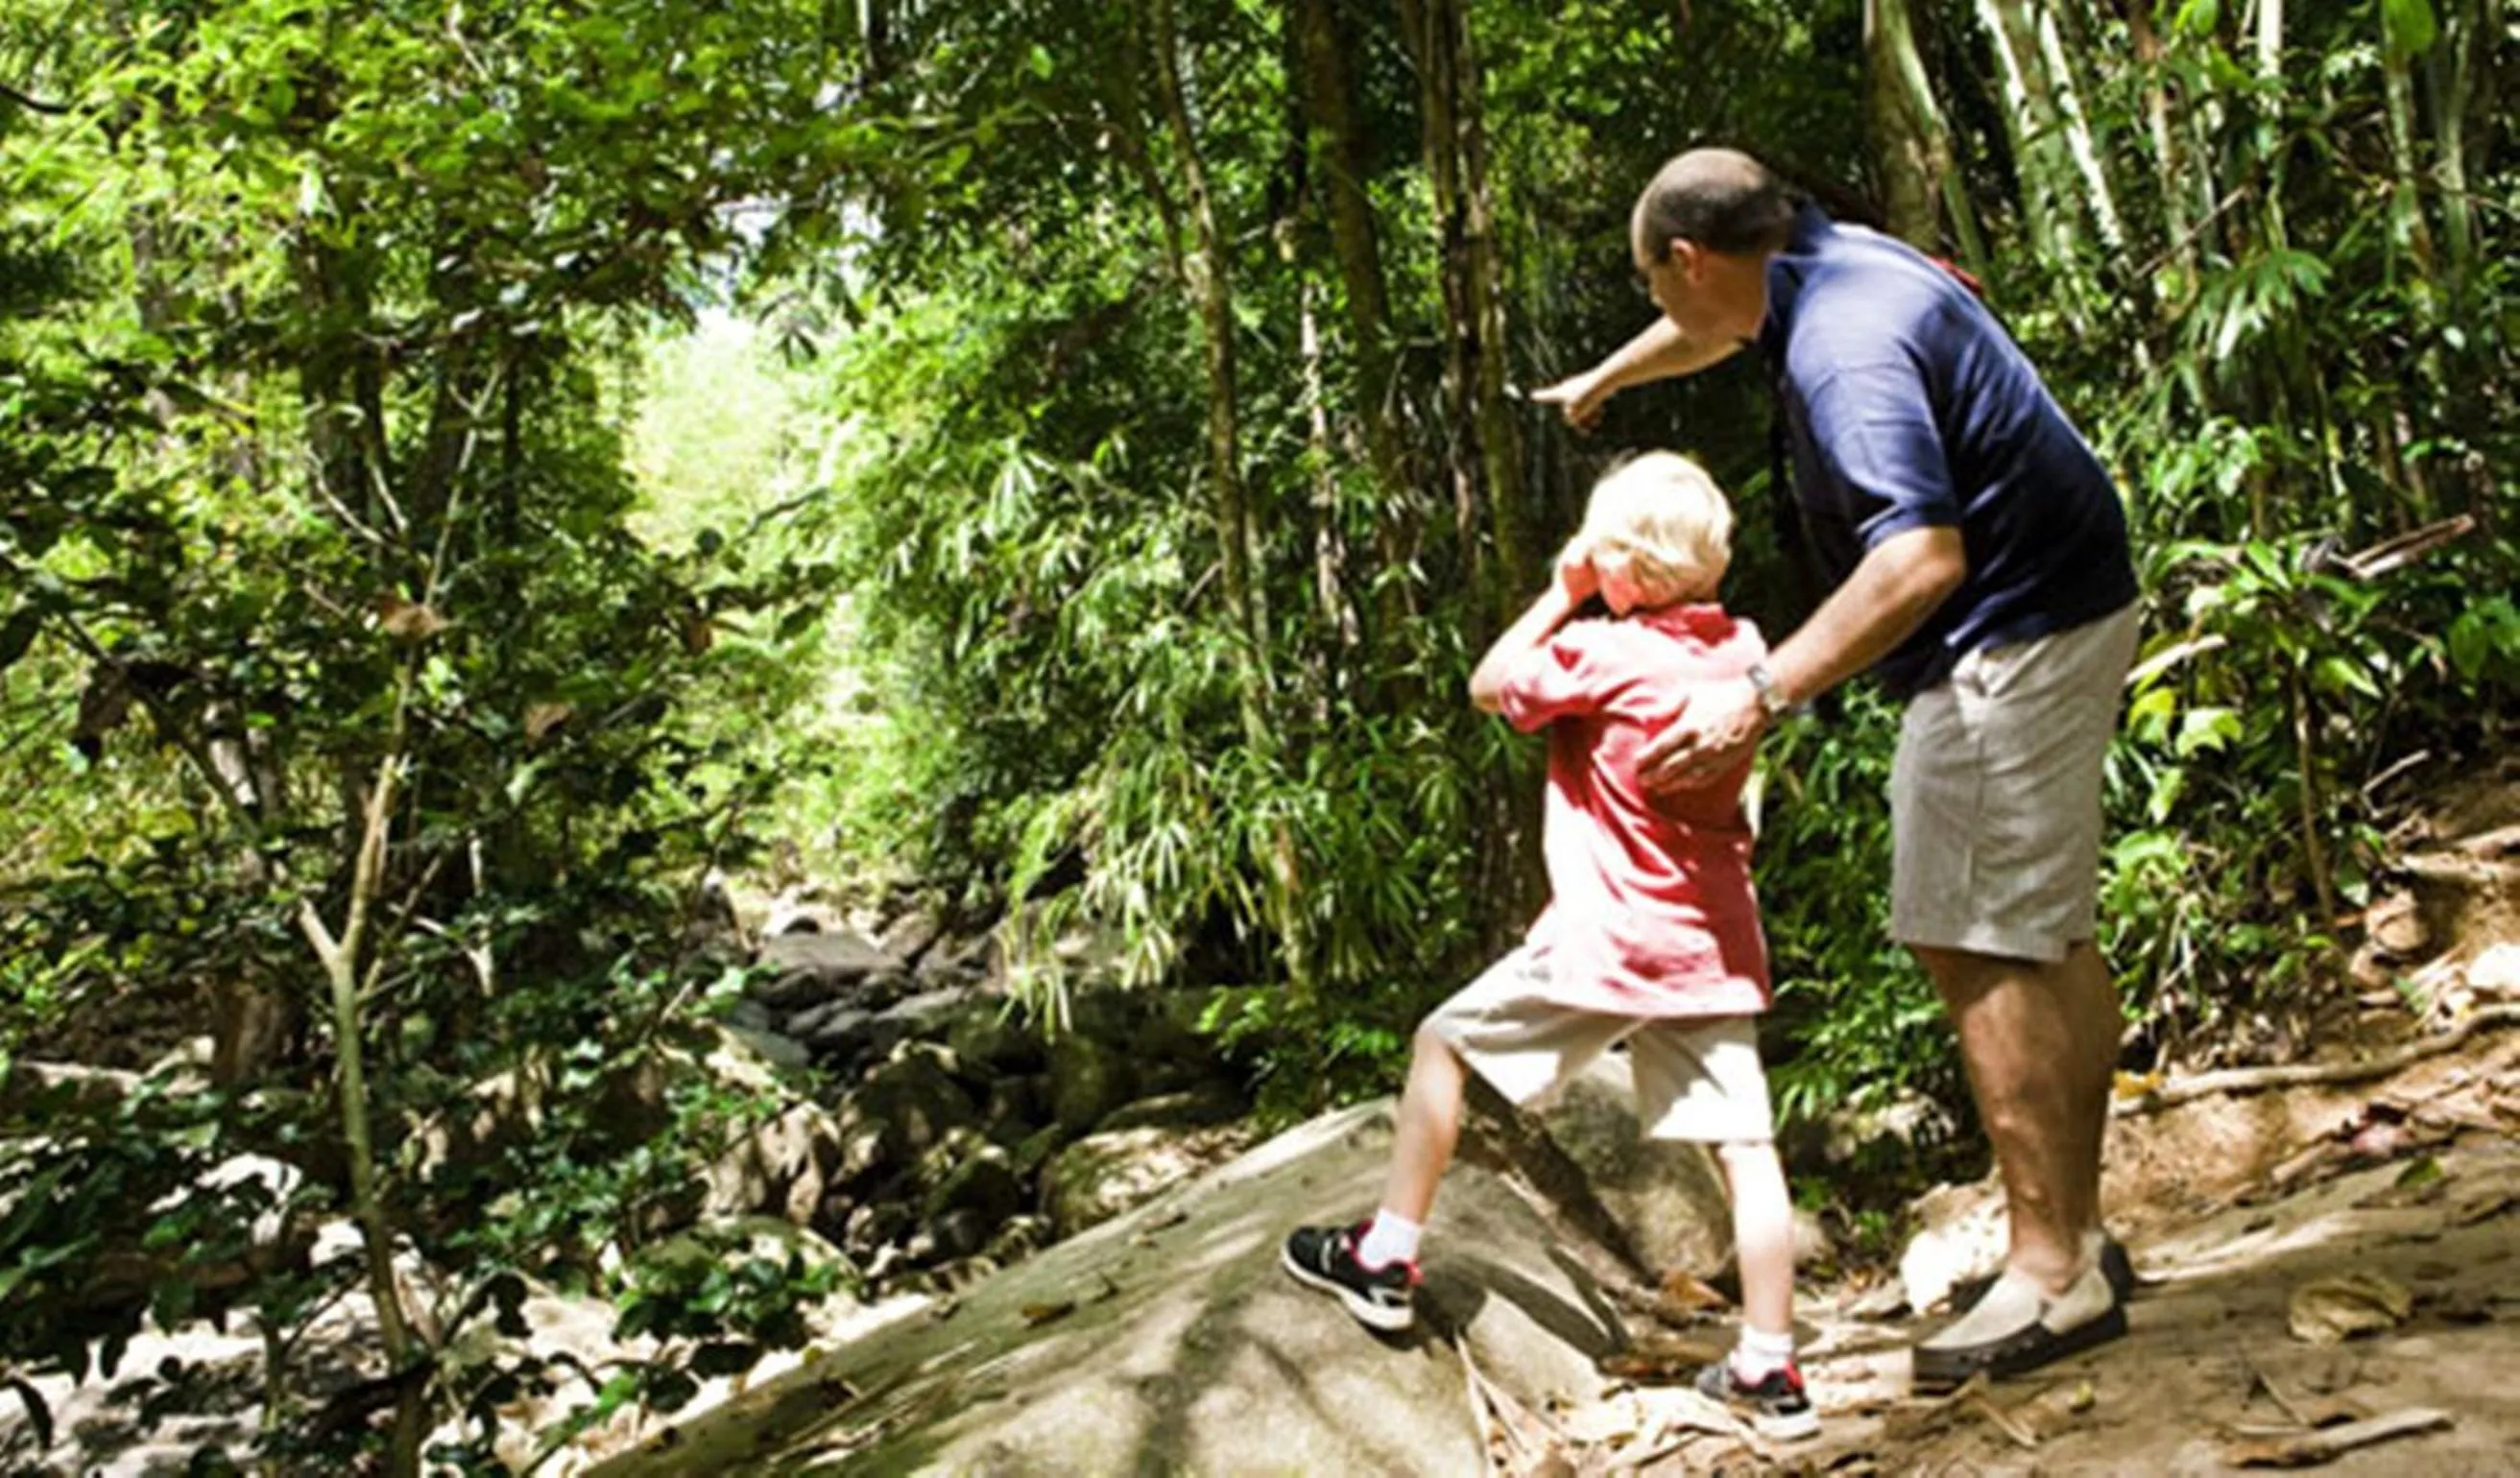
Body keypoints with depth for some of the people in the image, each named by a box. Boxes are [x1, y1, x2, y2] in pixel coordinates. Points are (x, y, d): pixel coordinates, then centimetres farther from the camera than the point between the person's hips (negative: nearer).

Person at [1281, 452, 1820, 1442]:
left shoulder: (1601, 654, -14)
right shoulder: (1743, 649, 5)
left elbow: (1490, 685, -1)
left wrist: (1561, 593, 5)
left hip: (1607, 942, -6)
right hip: (1716, 948, 6)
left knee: (1443, 1042, 10)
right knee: (1745, 1147, 5)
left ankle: (1385, 1259, 17)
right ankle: (1770, 1369, 9)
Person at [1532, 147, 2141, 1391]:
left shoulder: (1842, 346, -23)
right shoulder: (1812, 264, 9)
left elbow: (1923, 556, -33)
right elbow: (1708, 334, 32)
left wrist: (1760, 695, -32)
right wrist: (1601, 379, 49)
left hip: (2009, 638, -11)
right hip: (2055, 615, 11)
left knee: (1979, 950, -8)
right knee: (2045, 941, 13)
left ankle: (2050, 1275, -1)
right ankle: (2075, 1235, 22)